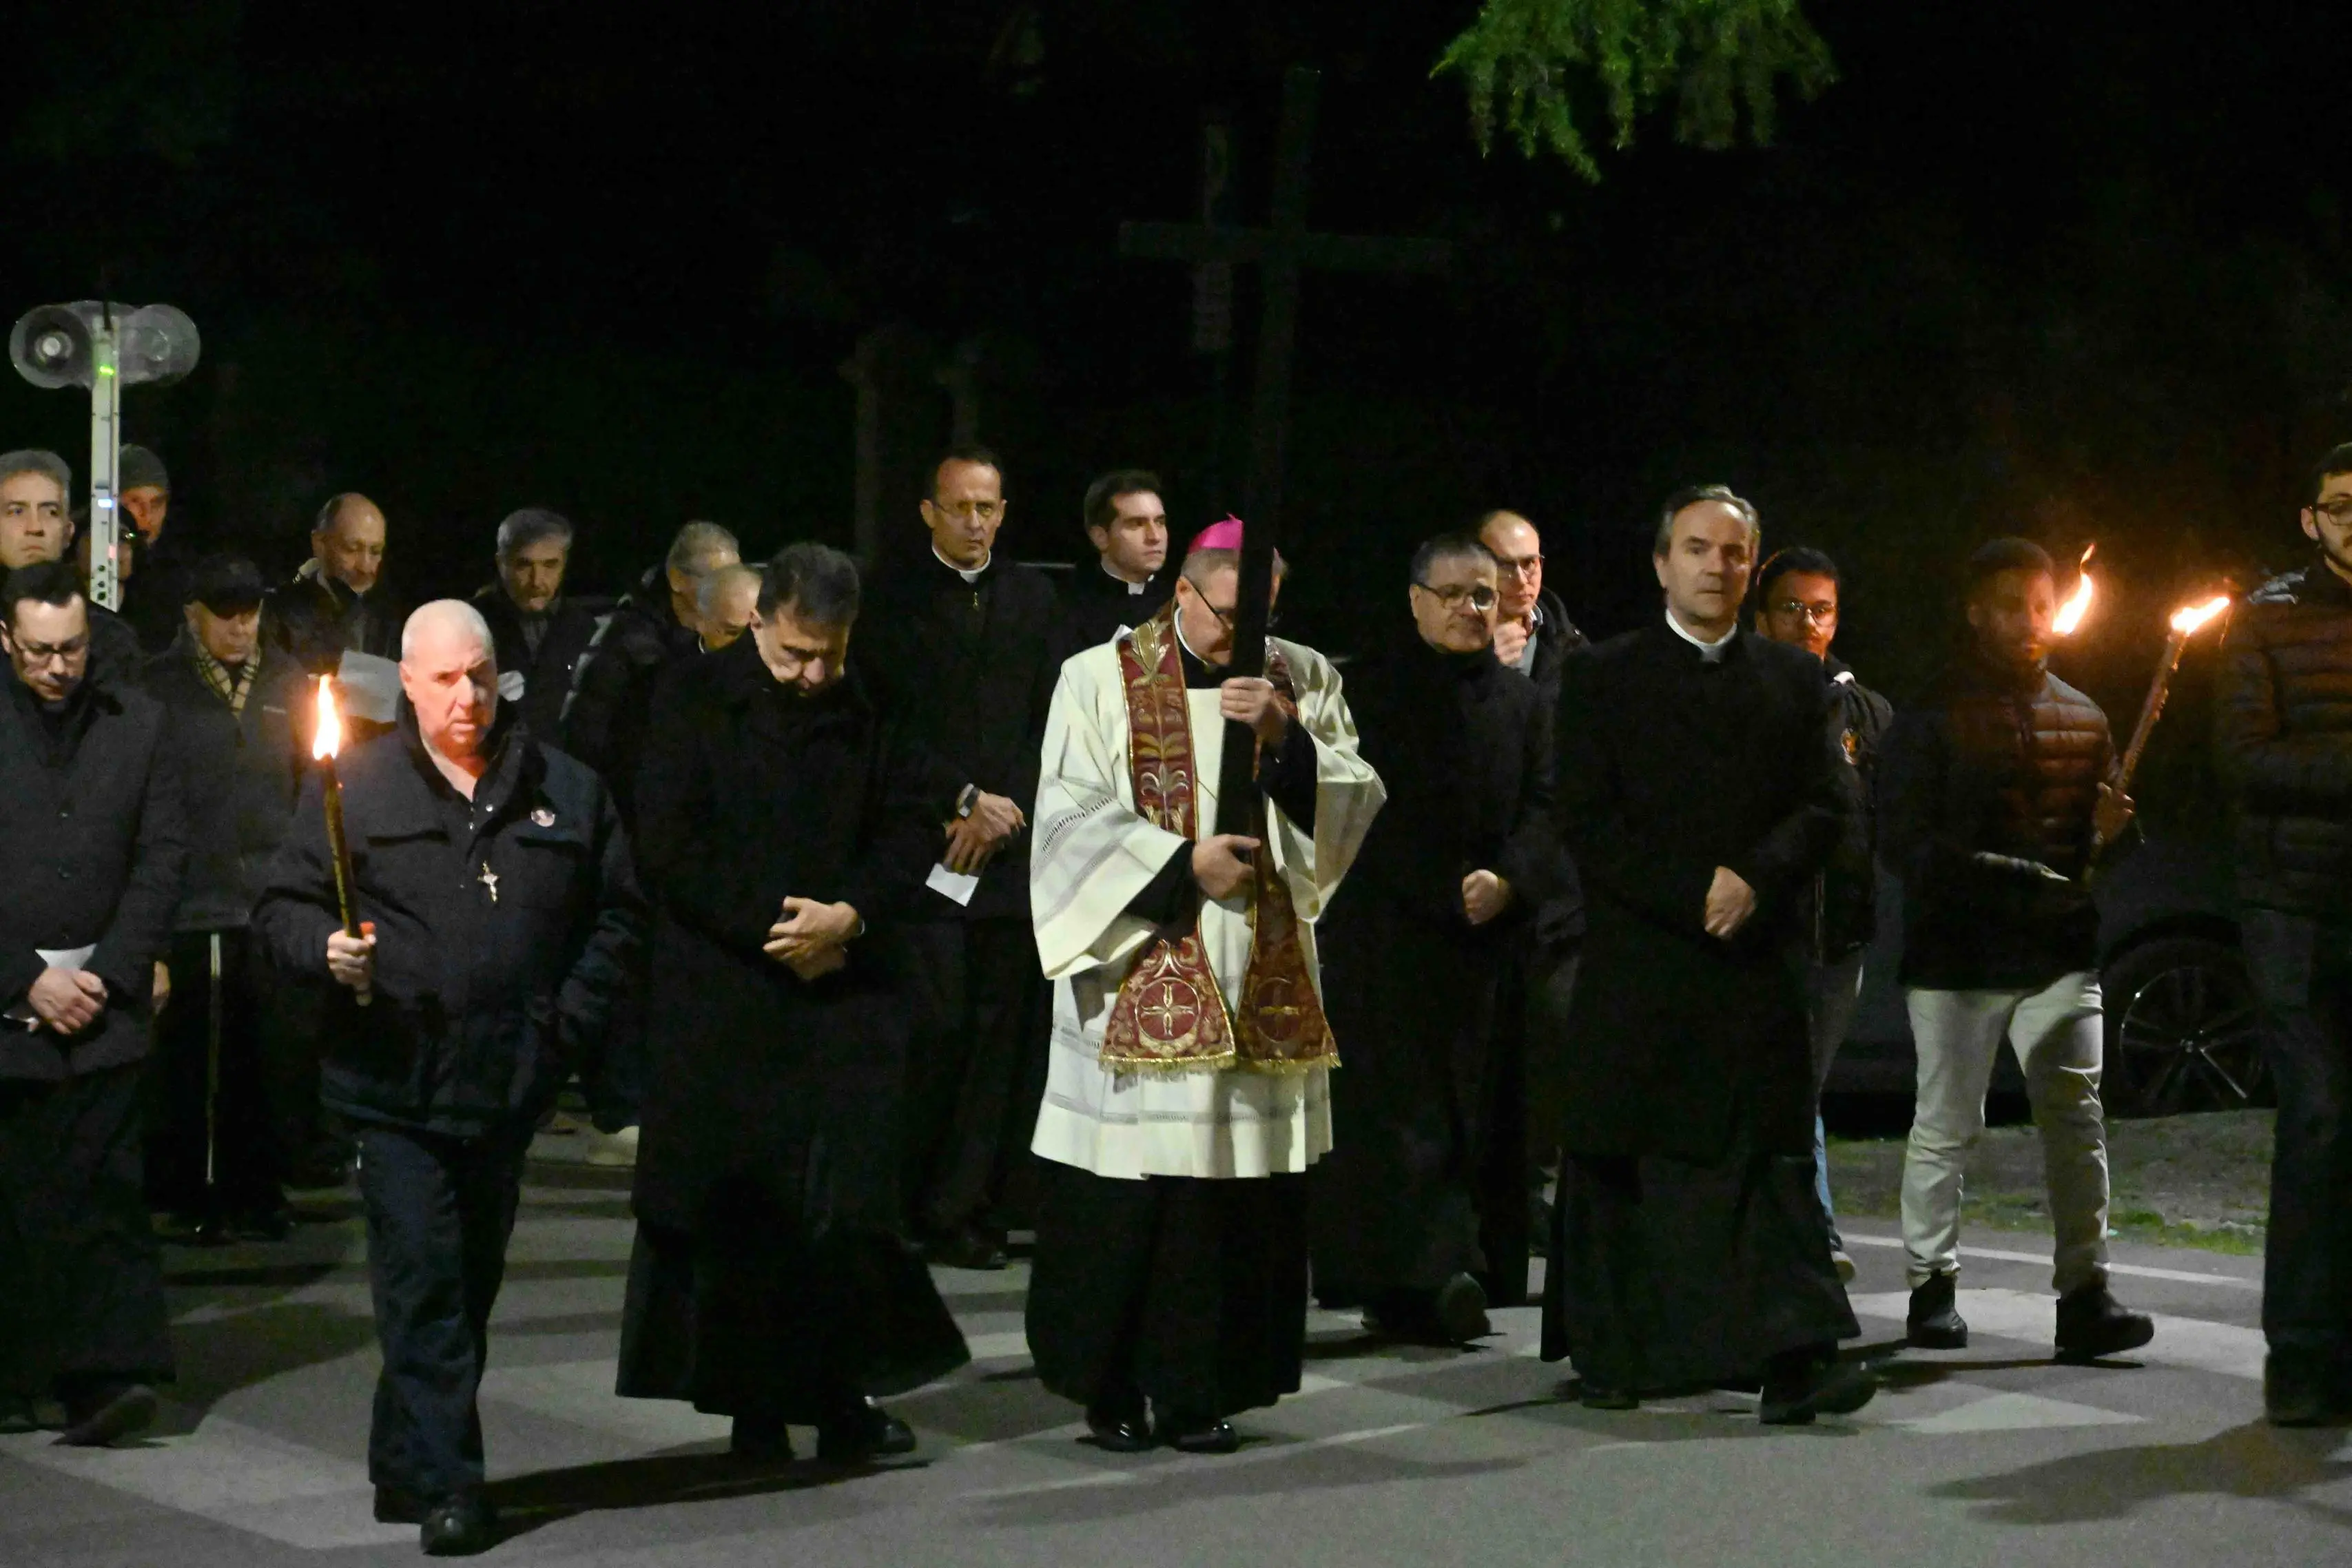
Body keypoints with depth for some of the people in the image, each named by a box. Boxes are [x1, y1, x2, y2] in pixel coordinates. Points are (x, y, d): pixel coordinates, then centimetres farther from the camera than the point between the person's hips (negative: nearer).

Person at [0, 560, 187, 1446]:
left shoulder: (137, 723, 7)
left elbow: (163, 858, 6)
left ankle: (105, 1374, -12)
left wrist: (111, 975, -3)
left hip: (102, 1000, 1)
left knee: (104, 1191, -8)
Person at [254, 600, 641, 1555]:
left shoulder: (563, 791, 10)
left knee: (472, 1281, 11)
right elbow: (280, 910, 4)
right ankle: (445, 1485, -8)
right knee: (423, 1282, -10)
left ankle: (407, 1465, 25)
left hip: (508, 1083, 4)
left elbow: (617, 915, 14)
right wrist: (327, 950, -17)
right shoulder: (354, 786, 3)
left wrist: (571, 1020, 3)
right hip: (397, 1082, -4)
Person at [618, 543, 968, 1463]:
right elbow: (672, 846, -5)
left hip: (847, 991, 1)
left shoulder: (870, 712, 6)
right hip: (724, 997, -1)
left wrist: (851, 915, -10)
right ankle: (754, 1405, 8)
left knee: (848, 1203, -4)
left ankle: (843, 1398, 2)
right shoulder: (696, 701, 0)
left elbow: (911, 833, 7)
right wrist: (771, 928, -10)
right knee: (737, 1205, 0)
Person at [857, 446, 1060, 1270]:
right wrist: (964, 799, -8)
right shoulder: (894, 602, 4)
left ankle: (963, 1210, 5)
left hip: (1011, 841, 3)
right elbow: (888, 729, -1)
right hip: (925, 843, -3)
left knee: (1003, 1031, -1)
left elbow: (1050, 718, 10)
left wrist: (1003, 812, -3)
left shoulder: (1032, 598, 13)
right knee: (936, 1024, -10)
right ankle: (907, 1197, 1)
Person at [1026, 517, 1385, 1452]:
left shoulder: (1303, 680, 10)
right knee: (1127, 1194, -2)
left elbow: (1356, 802, 1)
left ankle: (1203, 1390, 9)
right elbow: (1072, 818, -4)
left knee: (1242, 1191, 0)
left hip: (1261, 985, 3)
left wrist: (1287, 735, -15)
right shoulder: (1100, 681, 2)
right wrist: (1183, 865, -12)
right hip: (1140, 980, -2)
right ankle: (1112, 1389, 11)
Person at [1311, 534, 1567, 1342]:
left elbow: (1545, 812, 5)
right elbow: (1373, 815, -8)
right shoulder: (1373, 689, -1)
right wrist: (1450, 890, -14)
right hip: (1387, 936, -4)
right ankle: (1434, 1274, -18)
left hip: (1486, 940, 5)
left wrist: (1508, 880, -14)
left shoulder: (1520, 702, 13)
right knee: (1400, 1103, -11)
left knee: (1473, 1113, 2)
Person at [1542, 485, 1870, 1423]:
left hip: (1756, 961, 1)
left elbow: (1824, 808, 6)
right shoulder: (1603, 677, 6)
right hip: (1635, 964, -1)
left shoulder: (1793, 679, 14)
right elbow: (1586, 821, -3)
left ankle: (1795, 1362, -13)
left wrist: (1756, 879, -12)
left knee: (1773, 1159, -7)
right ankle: (1607, 1354, 18)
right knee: (1616, 1164, 6)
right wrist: (1694, 893, -12)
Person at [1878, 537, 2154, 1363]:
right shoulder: (1933, 717, 0)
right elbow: (1906, 843, -7)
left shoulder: (2081, 717, 16)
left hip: (2059, 953, 4)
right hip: (1957, 955, -4)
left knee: (2076, 1119, -4)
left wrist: (2107, 832, -1)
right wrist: (2007, 878, -20)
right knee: (1947, 1124, 1)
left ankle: (2084, 1293, -4)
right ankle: (1931, 1285, 14)